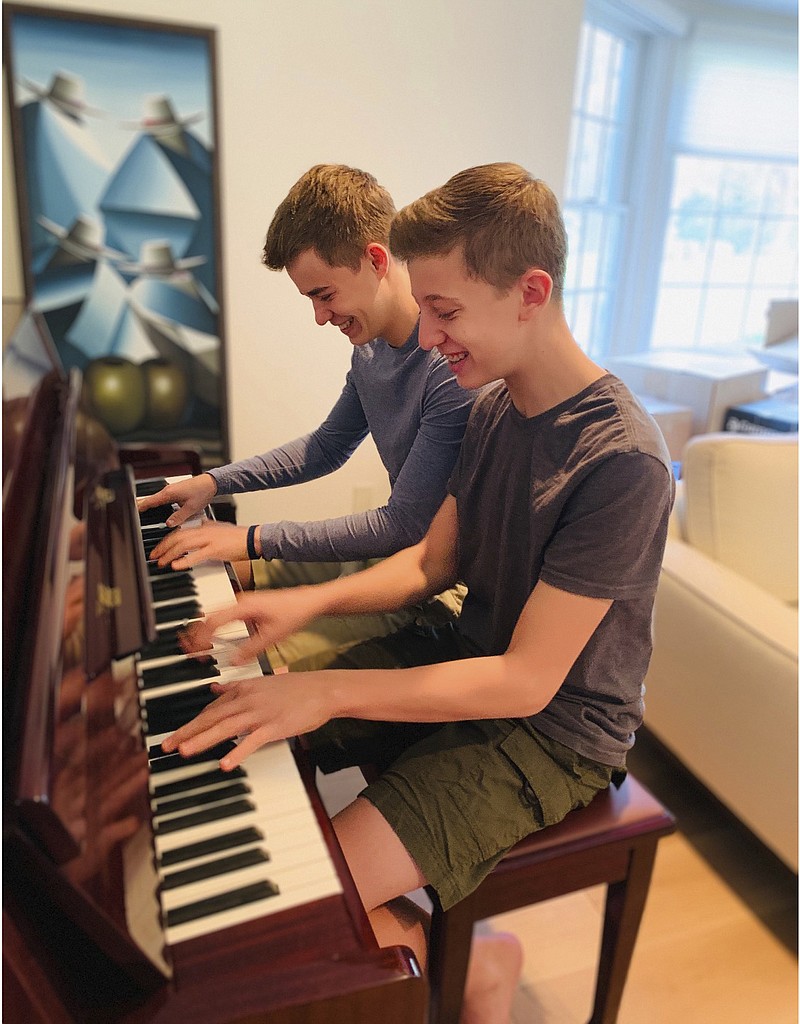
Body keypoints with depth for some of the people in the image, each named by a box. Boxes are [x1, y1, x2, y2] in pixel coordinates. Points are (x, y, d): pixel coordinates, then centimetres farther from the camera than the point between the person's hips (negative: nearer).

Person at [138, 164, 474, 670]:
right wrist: (213, 482, 10)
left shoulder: (457, 367, -27)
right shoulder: (371, 347, 4)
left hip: (441, 588, -9)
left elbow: (404, 526, -25)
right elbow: (327, 448, 18)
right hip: (387, 550, 9)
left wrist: (256, 539, -20)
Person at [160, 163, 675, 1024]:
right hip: (466, 655, 8)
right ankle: (395, 923, 13)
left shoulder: (620, 460, -26)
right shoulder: (493, 409, 1)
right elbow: (432, 564, 7)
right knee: (237, 736, 5)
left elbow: (526, 683, -26)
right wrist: (312, 601, -8)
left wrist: (327, 690, -29)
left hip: (553, 727, -8)